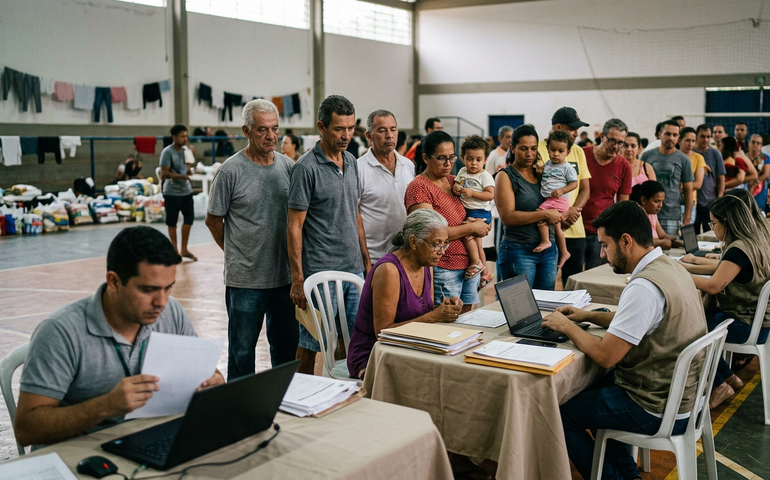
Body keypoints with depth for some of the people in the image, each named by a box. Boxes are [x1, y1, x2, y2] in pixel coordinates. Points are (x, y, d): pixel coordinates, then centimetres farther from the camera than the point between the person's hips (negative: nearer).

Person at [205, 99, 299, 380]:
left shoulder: (288, 166, 5)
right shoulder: (231, 171, -9)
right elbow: (213, 220, 0)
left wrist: (294, 258, 10)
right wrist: (235, 252, 5)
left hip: (284, 275, 4)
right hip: (245, 279, -4)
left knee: (287, 346, 15)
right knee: (242, 349, 8)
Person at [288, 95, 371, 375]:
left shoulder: (352, 162, 10)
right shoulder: (306, 168, -11)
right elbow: (295, 226, -12)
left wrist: (366, 260, 15)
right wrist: (297, 280, -15)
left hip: (354, 270, 7)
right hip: (320, 274, -7)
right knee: (310, 346, 4)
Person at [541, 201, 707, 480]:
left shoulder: (644, 287, -27)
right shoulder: (670, 267, 4)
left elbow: (605, 356, -25)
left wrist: (567, 327, -9)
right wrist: (588, 316, 14)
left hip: (657, 410, -10)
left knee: (561, 413, 1)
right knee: (588, 388, 27)